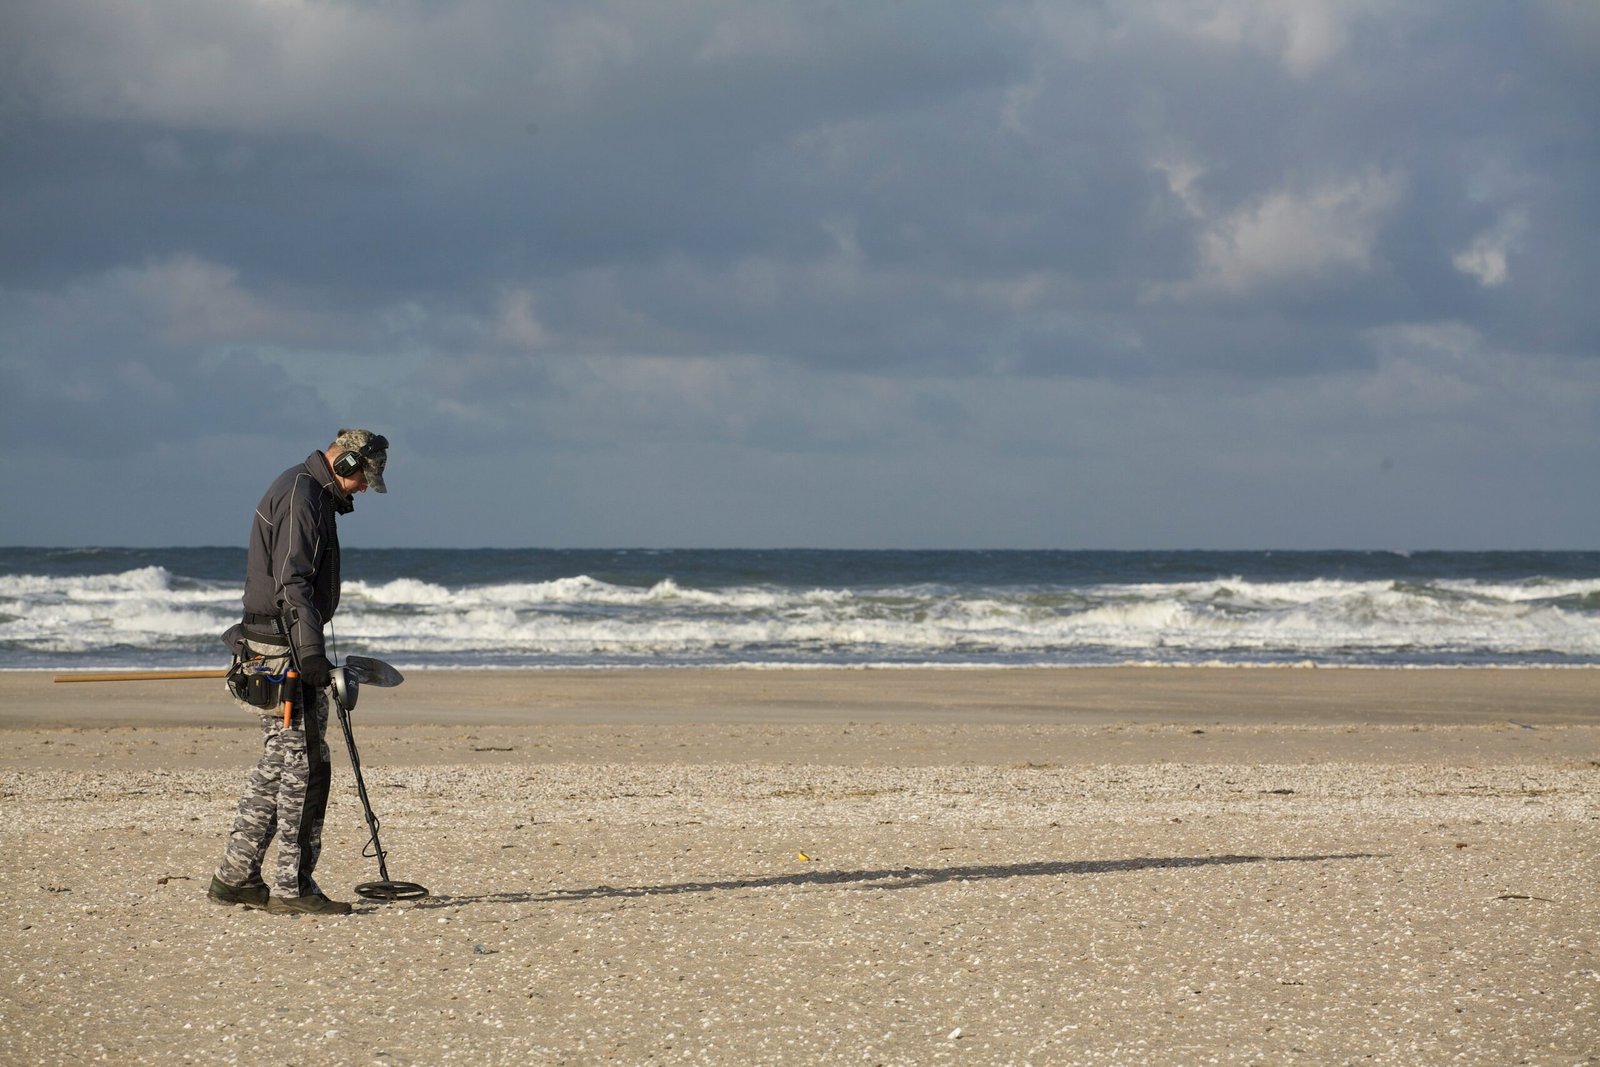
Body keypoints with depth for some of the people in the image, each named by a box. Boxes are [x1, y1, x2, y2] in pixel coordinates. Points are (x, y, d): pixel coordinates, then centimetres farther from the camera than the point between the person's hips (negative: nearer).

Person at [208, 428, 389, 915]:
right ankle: (291, 888, -6)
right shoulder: (301, 497, -15)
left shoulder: (312, 494, 18)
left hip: (274, 650, 11)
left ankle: (235, 877, 17)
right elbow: (292, 583, -22)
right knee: (303, 766, -8)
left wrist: (311, 653, 28)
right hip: (283, 650, -11)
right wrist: (312, 656, -26)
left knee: (277, 764, 13)